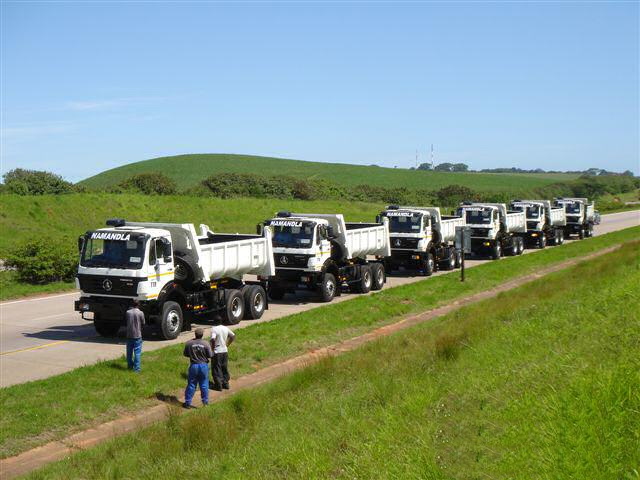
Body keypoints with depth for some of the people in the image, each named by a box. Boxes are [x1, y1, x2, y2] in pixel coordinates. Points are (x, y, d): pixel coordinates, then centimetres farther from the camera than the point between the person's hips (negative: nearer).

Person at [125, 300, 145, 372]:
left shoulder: (128, 312, -2)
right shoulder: (140, 313, -11)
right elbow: (143, 323, -2)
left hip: (129, 335, 4)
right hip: (137, 335, -4)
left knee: (129, 352, 16)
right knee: (137, 353, 0)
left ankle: (130, 366, 27)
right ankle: (136, 369, -2)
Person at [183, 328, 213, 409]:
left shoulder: (189, 343, -9)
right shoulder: (206, 344, -13)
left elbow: (185, 354, 1)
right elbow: (210, 355, -8)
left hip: (193, 366, 1)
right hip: (203, 366, -1)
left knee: (191, 385, 10)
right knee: (204, 385, 11)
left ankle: (187, 403, 15)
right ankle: (205, 402, 18)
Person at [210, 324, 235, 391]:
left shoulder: (214, 329, -17)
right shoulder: (226, 328, 2)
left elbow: (213, 339, -30)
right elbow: (233, 336, 9)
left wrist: (213, 347, -15)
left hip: (217, 352, -6)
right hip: (225, 351, 6)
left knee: (216, 370, 5)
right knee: (225, 368, 16)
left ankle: (218, 385, 8)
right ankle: (225, 384, 23)